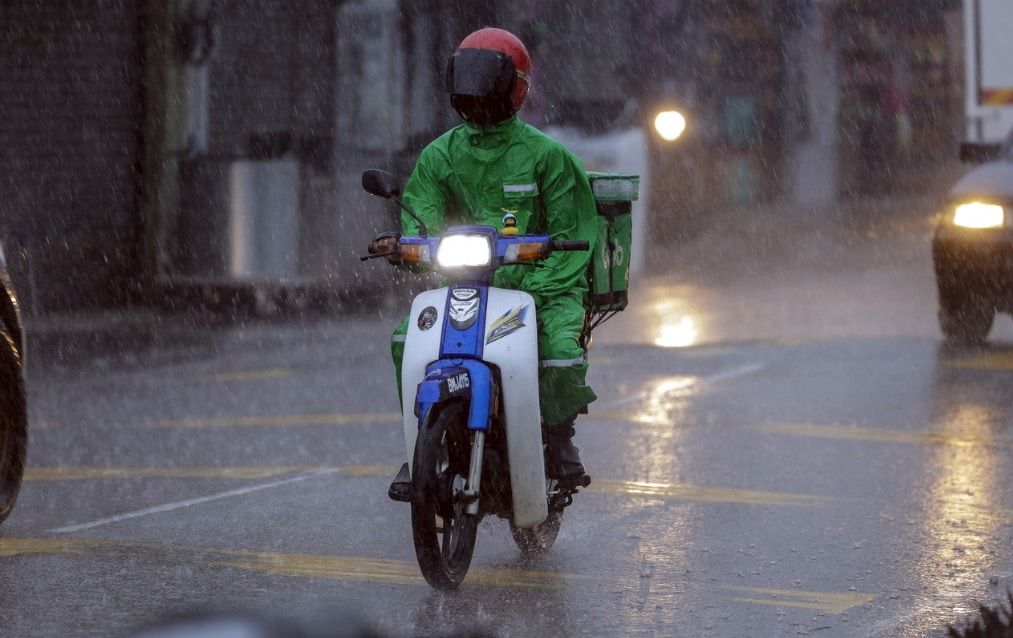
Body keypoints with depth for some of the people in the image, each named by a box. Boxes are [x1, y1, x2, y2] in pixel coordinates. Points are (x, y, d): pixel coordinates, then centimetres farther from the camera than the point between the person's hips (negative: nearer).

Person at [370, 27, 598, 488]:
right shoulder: (440, 155, 10)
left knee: (563, 354, -29)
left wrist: (542, 285, -17)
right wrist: (403, 243, -25)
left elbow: (573, 231, -2)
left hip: (539, 282, -3)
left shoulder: (546, 154, 0)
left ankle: (559, 437, 3)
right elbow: (421, 215, 0)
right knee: (408, 338, -21)